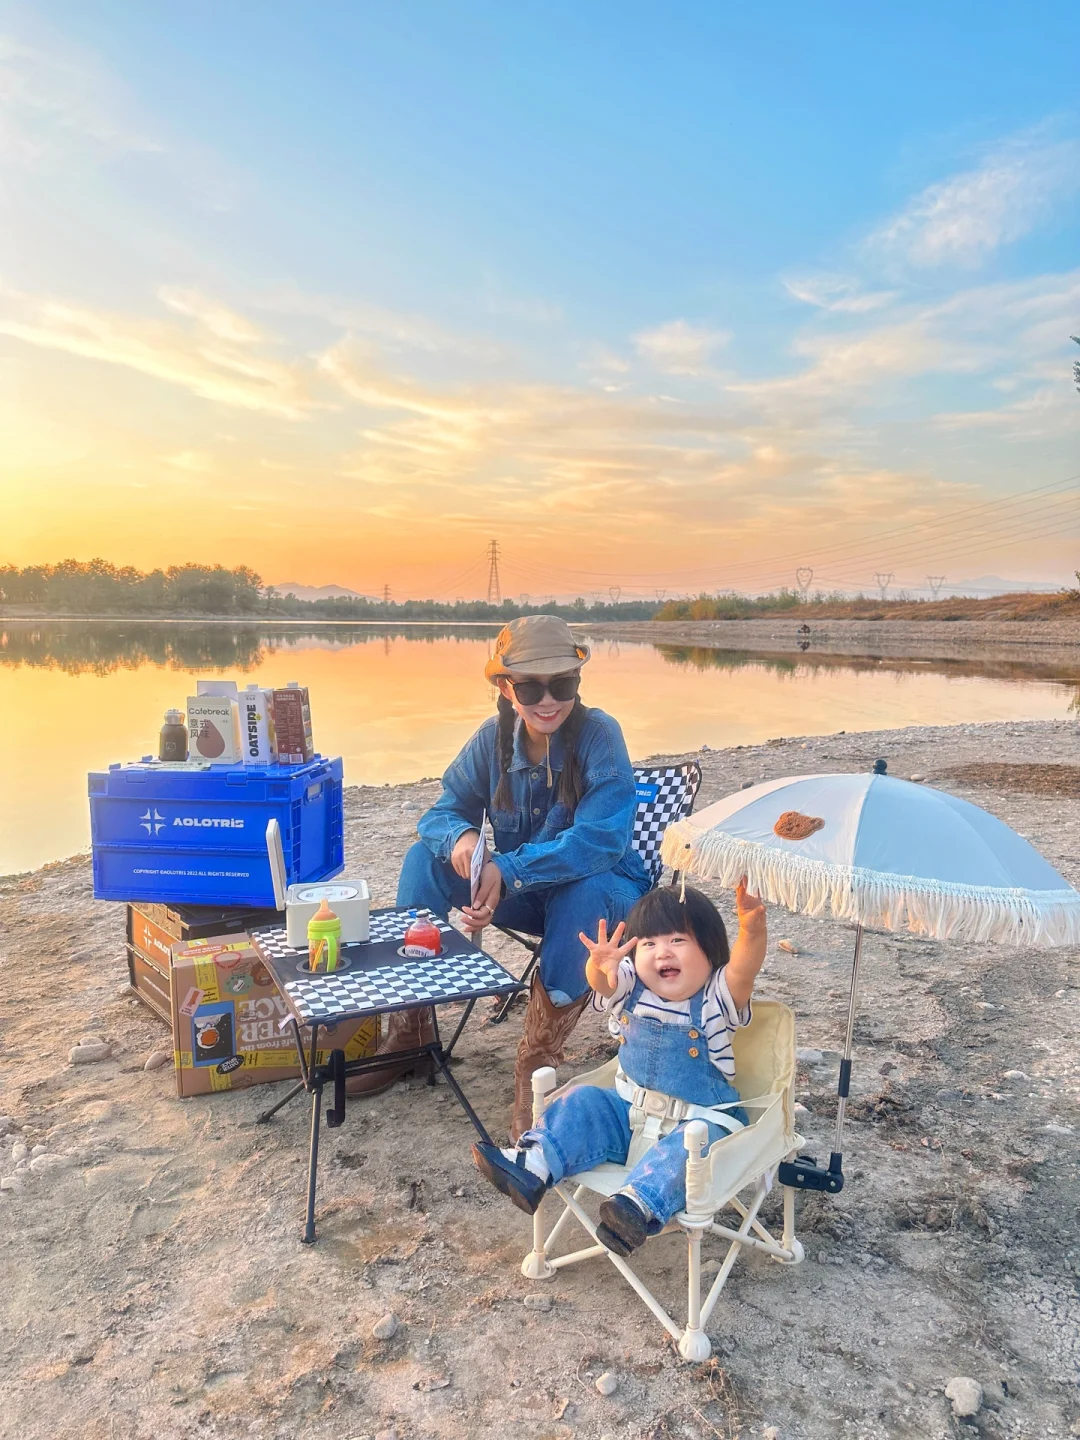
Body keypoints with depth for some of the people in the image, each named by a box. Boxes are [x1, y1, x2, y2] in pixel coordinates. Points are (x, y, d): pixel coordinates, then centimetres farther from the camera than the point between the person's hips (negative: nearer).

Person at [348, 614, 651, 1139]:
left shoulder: (599, 736, -23)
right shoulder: (493, 737, -9)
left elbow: (601, 838, -32)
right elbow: (442, 811, -6)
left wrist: (508, 871, -39)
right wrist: (459, 836, -31)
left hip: (601, 891, -4)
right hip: (521, 893, 5)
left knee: (584, 890, -38)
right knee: (426, 856, -13)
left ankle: (536, 1062, -23)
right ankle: (408, 1028, -5)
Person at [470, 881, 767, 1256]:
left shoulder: (716, 999, -13)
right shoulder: (630, 990, -1)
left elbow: (743, 970, -33)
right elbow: (602, 982, -22)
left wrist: (752, 931, -55)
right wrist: (600, 965, -49)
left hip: (698, 1123, -4)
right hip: (627, 1113, 5)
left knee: (687, 1148, -33)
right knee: (582, 1101, -11)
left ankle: (636, 1206, -52)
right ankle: (532, 1167, -25)